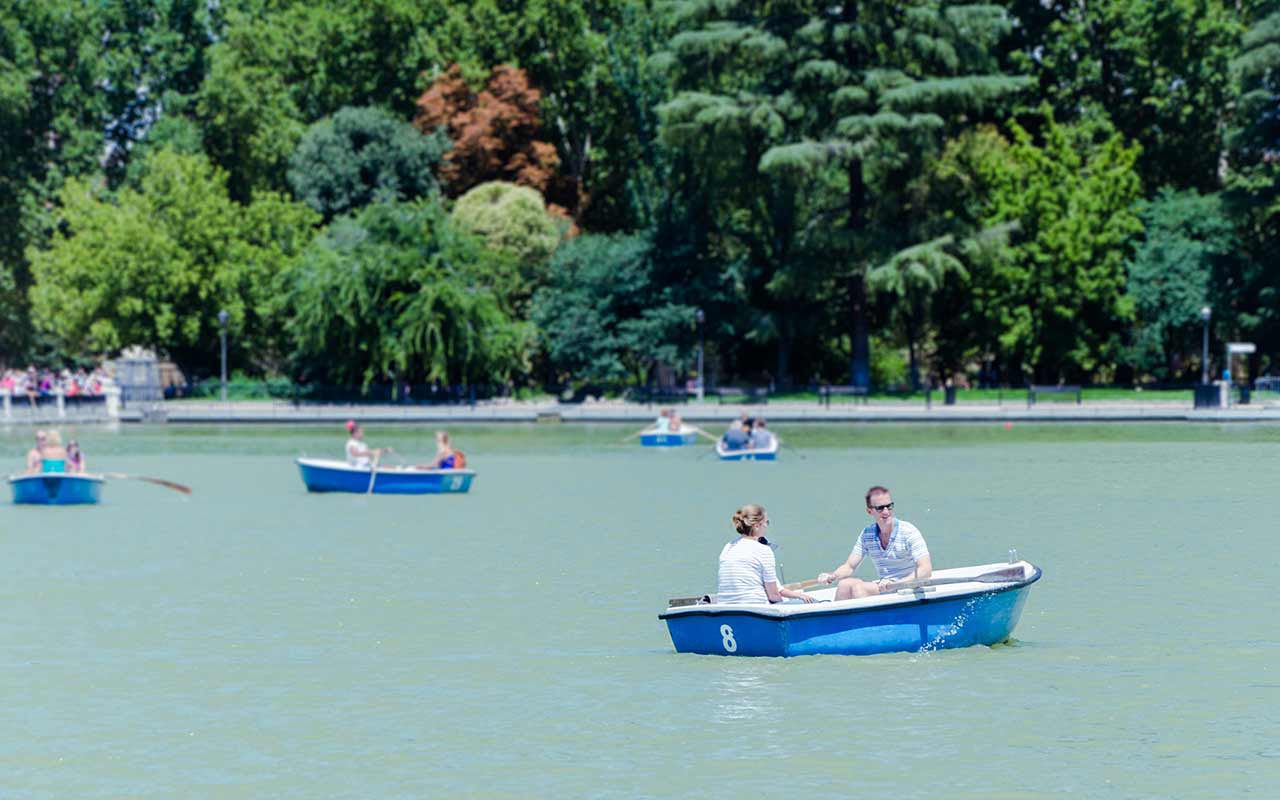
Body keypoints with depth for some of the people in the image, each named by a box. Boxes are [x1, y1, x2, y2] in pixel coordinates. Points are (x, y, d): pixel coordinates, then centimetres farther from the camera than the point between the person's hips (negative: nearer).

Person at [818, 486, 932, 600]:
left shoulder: (909, 532, -10)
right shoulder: (867, 534, 6)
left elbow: (926, 569, -18)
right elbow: (850, 566, 10)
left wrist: (898, 583, -33)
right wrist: (833, 576, -14)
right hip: (882, 587, 6)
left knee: (859, 587, -26)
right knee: (845, 584, -19)